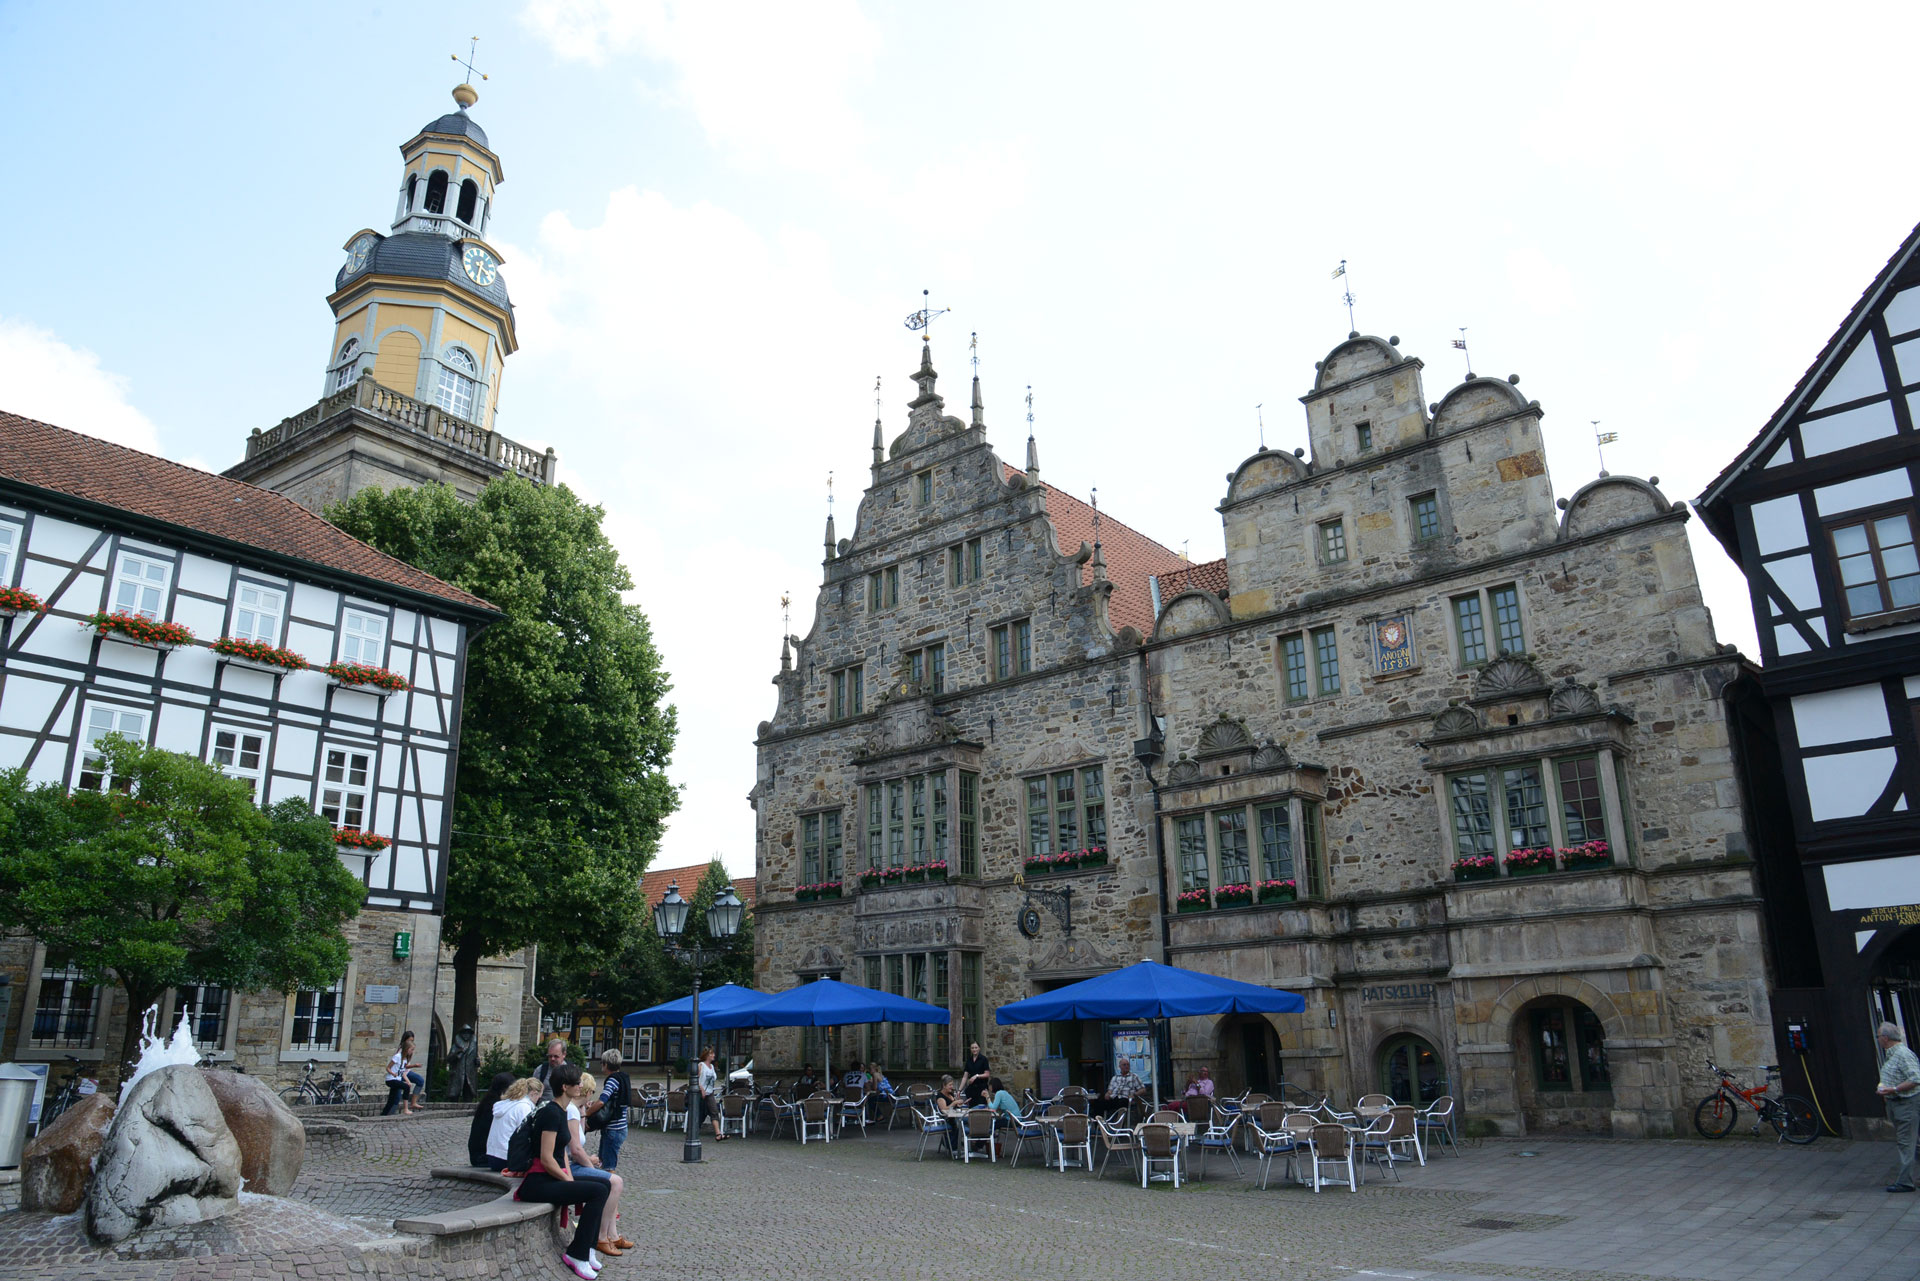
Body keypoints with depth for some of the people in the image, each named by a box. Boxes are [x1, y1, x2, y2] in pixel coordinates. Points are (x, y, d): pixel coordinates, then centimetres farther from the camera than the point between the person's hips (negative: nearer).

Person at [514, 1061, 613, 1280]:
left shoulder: (561, 1111, 13)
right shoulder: (552, 1113, -18)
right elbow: (546, 1159, -22)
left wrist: (571, 1180, 5)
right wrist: (570, 1181, -11)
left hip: (552, 1178, 10)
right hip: (538, 1183, -10)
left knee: (605, 1185, 7)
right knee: (598, 1191, -19)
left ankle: (584, 1248, 10)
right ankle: (576, 1254, -8)